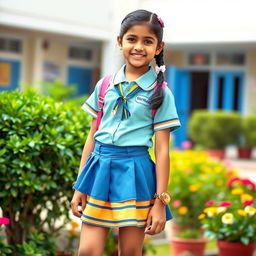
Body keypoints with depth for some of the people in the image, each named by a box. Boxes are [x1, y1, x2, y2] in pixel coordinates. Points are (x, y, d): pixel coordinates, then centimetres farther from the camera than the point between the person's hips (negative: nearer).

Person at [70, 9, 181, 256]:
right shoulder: (105, 85, 7)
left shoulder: (161, 92, -2)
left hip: (135, 173, -2)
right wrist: (79, 187, 9)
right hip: (100, 169, 3)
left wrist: (160, 202, -5)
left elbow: (162, 149, -3)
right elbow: (92, 136, 11)